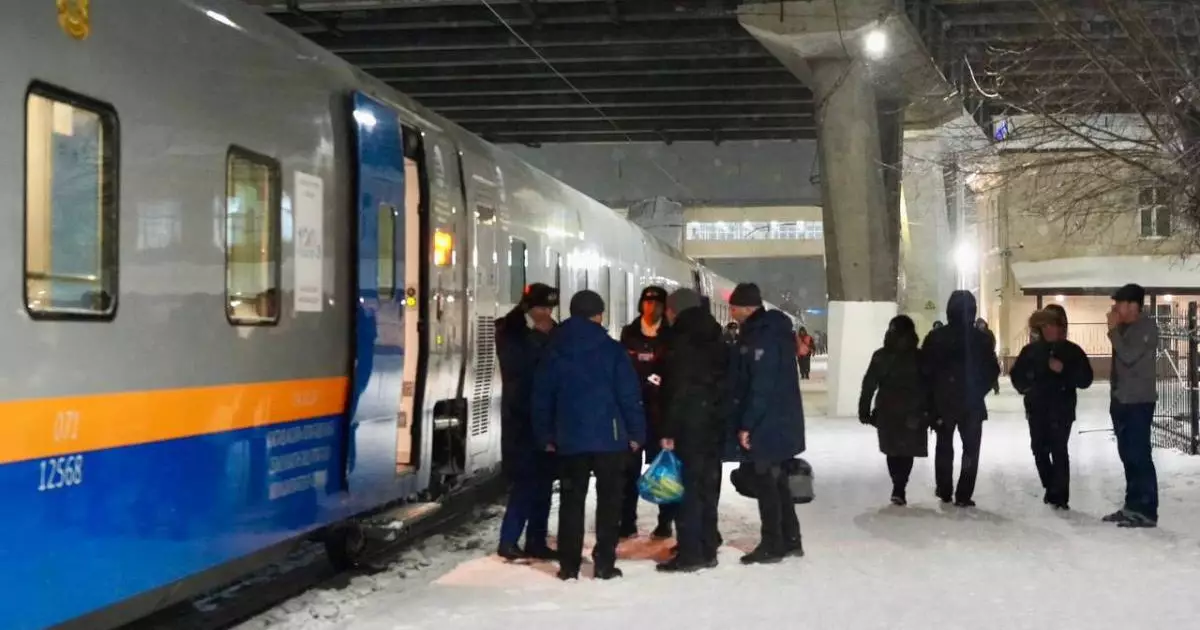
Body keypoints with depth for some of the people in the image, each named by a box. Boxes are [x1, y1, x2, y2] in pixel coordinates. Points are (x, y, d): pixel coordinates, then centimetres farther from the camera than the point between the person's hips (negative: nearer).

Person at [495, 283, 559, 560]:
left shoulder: (551, 331, 14)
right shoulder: (510, 331, -2)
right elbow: (519, 364, -16)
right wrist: (539, 338, -12)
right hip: (522, 416, -6)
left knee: (543, 480, 7)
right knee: (525, 480, -11)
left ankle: (536, 540, 13)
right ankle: (508, 540, -4)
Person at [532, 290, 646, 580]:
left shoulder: (553, 351, 5)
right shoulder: (611, 349, -5)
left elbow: (542, 397, 8)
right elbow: (629, 394, -7)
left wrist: (545, 436, 13)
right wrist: (636, 432, 0)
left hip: (569, 438, 3)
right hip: (609, 437, -3)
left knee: (571, 501, 10)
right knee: (609, 500, 5)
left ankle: (568, 564, 9)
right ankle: (605, 563, 3)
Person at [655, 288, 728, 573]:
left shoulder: (681, 341, -9)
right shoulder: (717, 341, 14)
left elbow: (677, 390, -15)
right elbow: (726, 382, 14)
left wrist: (669, 430, -14)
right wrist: (721, 418, 17)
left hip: (691, 424, -7)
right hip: (715, 422, 7)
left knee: (689, 487, -5)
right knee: (708, 486, 11)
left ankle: (690, 553, -5)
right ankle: (708, 549, 15)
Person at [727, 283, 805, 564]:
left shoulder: (761, 336, -18)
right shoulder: (775, 330, 14)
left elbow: (761, 387, -23)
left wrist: (746, 424, -19)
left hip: (767, 425, -10)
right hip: (782, 422, 10)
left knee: (765, 482, -2)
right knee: (777, 481, 16)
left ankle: (772, 545, 3)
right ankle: (790, 540, 22)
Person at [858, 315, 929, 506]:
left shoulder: (880, 356, -1)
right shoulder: (920, 356, -3)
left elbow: (868, 385, -2)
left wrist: (864, 410, 2)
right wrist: (930, 412, 1)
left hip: (887, 411, 1)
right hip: (912, 413, -1)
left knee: (893, 450, 15)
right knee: (906, 451, 3)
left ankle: (899, 487, 19)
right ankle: (899, 489, -12)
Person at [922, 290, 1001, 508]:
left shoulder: (934, 337, -5)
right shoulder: (981, 338, -8)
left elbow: (925, 370, -5)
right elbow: (993, 371, -5)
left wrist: (935, 393, 7)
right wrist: (978, 391, 9)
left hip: (942, 403, 2)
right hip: (972, 404, -2)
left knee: (944, 447, 17)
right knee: (971, 448, 6)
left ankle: (945, 492, 22)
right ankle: (963, 495, -1)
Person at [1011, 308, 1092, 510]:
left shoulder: (1072, 351, 0)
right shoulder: (1031, 350, 8)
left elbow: (1085, 380, -5)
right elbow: (1016, 374, 18)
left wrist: (1064, 370, -18)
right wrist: (1024, 387, -1)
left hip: (1061, 409, -4)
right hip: (1037, 409, 4)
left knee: (1058, 451, -9)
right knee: (1039, 449, 7)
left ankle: (1059, 496, -6)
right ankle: (1052, 489, 26)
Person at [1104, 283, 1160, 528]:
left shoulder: (1147, 327, -11)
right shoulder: (1124, 328, 15)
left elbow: (1129, 356, -22)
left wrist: (1113, 330, -13)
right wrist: (1115, 396, 16)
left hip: (1139, 402, -9)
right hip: (1122, 401, 9)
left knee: (1140, 455, -10)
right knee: (1128, 455, 11)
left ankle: (1147, 511, -9)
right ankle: (1133, 505, 17)